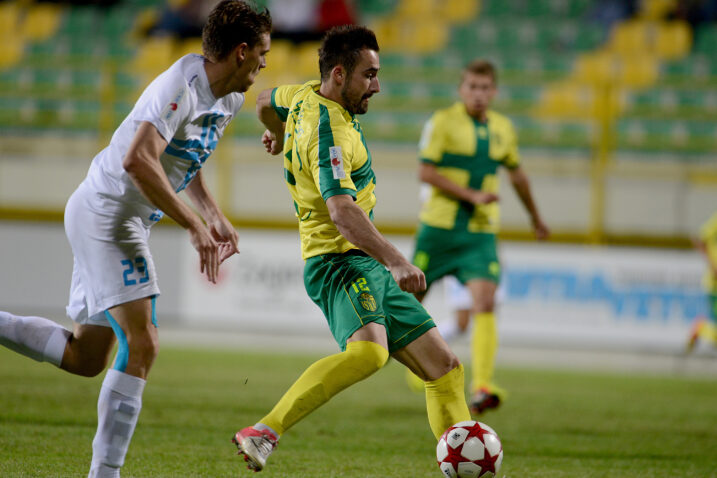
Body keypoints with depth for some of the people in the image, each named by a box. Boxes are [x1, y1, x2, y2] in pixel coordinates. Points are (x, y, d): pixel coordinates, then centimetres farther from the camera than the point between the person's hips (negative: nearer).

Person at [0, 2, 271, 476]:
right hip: (105, 211, -10)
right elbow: (138, 160, -33)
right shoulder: (181, 87, -21)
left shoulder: (230, 101, 10)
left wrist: (215, 216, 13)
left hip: (122, 220, 10)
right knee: (142, 344, -15)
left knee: (85, 357, 11)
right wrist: (194, 226, -32)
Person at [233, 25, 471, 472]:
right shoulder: (328, 133, -20)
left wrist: (279, 136, 55)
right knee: (367, 351, -38)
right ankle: (263, 434, -36)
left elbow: (267, 102, 34)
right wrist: (395, 260, -43)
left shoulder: (308, 97, 10)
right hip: (340, 262, -11)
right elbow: (342, 212, -33)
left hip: (370, 267, 11)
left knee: (446, 368, 5)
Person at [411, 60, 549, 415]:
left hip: (480, 234, 2)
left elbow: (516, 173, 26)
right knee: (413, 296, 6)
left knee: (485, 303, -16)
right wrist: (471, 195, -18)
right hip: (439, 227, -2)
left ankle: (482, 389, -23)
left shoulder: (502, 129, 9)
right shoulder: (442, 122, -5)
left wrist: (535, 217, 36)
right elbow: (426, 172, -12)